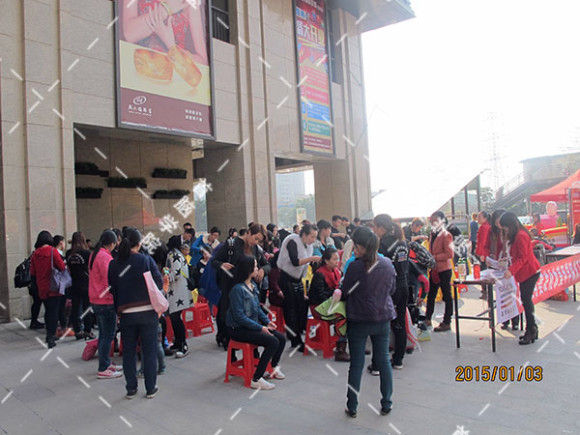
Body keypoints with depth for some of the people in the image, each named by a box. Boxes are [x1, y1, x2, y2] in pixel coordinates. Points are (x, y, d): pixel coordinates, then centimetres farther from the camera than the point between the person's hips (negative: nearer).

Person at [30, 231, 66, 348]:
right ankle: (51, 338, -2)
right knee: (54, 311, 1)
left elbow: (32, 272, 8)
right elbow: (62, 266, -15)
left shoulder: (35, 253, 2)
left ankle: (49, 334, 30)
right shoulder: (52, 251, -12)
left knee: (48, 311, 20)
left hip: (42, 289, 5)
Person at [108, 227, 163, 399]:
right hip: (148, 312, -2)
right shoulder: (146, 260, -10)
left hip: (126, 314, 2)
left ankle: (131, 389, 23)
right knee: (149, 350, 9)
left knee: (128, 351, 15)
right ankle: (151, 388, 17)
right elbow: (159, 283, -6)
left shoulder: (114, 264, -1)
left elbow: (113, 290, 5)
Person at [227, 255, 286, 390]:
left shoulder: (253, 286, 8)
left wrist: (267, 321, 2)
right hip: (238, 329, -8)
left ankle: (275, 367, 23)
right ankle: (256, 380, -14)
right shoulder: (238, 289, -20)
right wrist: (260, 328, -20)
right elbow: (239, 316, -22)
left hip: (253, 324, 8)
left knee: (281, 339, -2)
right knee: (273, 342, -22)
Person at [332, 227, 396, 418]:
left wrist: (338, 293, 15)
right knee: (383, 360, 15)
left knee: (356, 363, 7)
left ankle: (352, 407, 17)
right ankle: (386, 404, 23)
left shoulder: (355, 267, -18)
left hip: (359, 321, -4)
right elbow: (392, 289, 11)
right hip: (383, 318, 4)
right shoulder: (387, 264, -3)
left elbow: (344, 293, -7)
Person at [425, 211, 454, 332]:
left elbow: (449, 254, -20)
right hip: (434, 269, 8)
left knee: (447, 296, 4)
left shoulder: (446, 235, -13)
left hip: (444, 269, -8)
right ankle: (427, 319, 26)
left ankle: (446, 323, 12)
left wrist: (435, 257, -22)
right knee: (431, 294, 15)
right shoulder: (433, 234, 11)